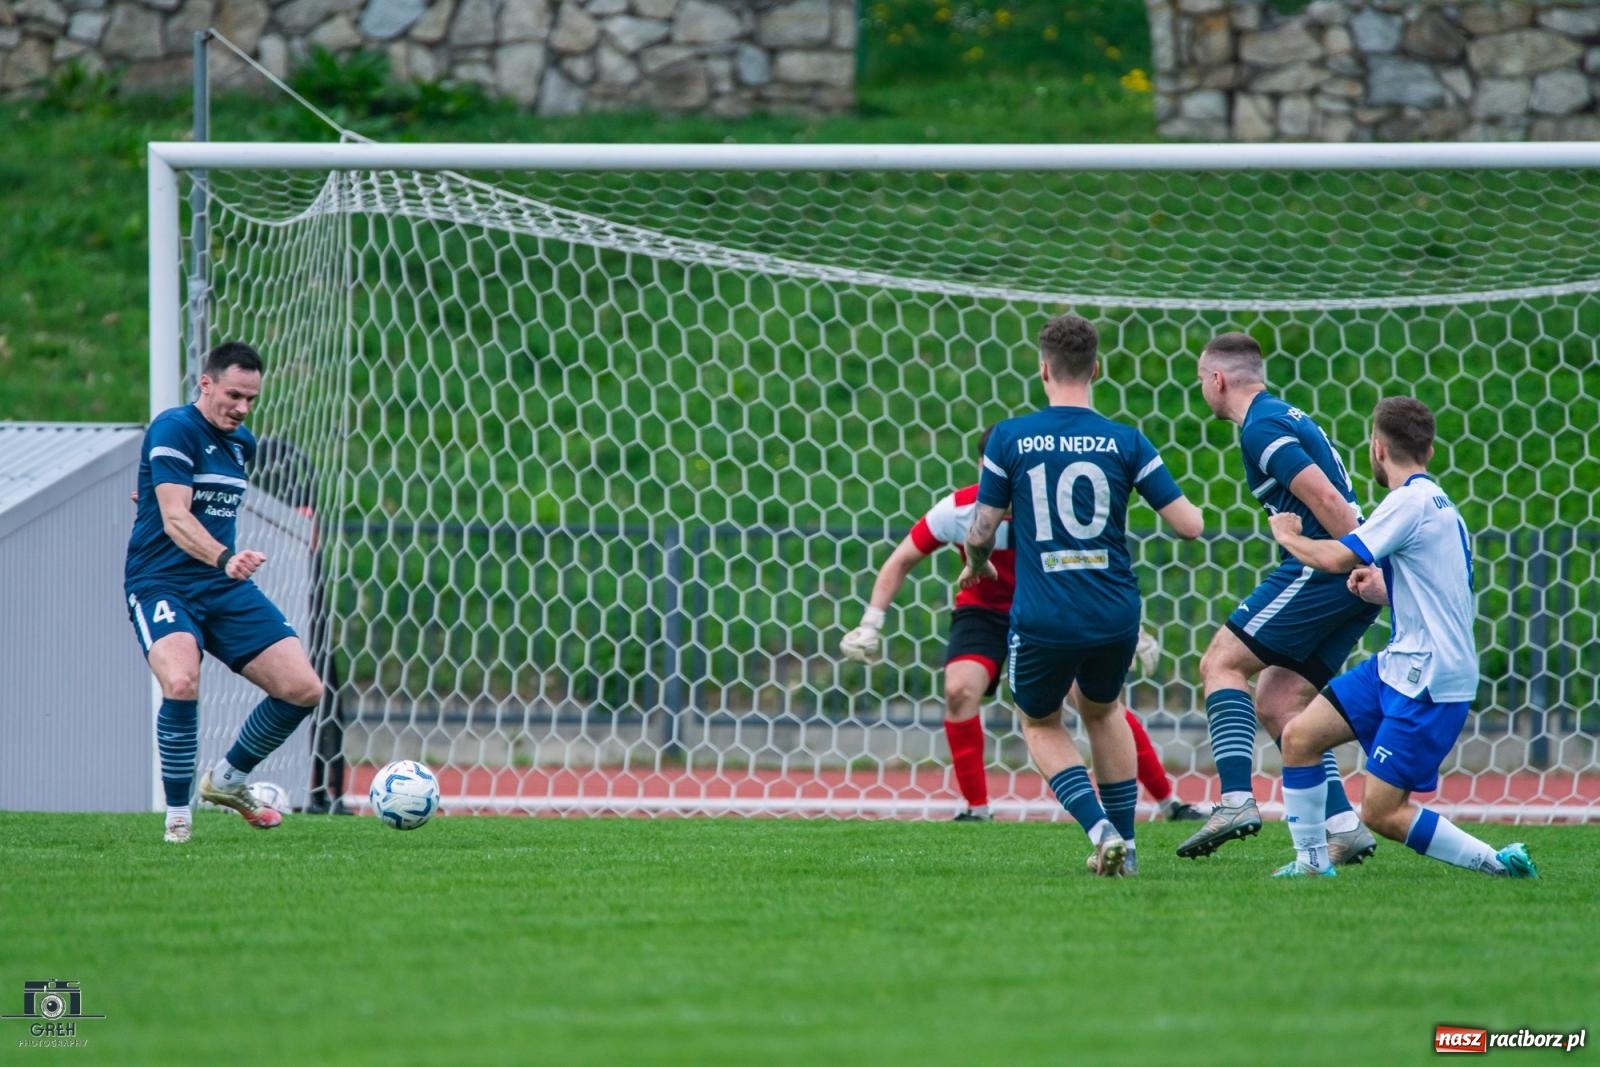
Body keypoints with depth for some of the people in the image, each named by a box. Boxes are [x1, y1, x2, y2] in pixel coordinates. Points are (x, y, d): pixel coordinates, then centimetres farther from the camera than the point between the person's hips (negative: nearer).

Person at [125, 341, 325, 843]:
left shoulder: (242, 443, 12)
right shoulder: (175, 429, -13)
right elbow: (175, 520, -24)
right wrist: (224, 557, -39)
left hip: (224, 587, 7)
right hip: (161, 582, -7)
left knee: (303, 688, -5)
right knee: (181, 682, -34)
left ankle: (228, 779, 20)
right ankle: (178, 814, -17)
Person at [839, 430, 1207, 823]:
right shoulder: (959, 509, -19)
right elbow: (900, 561, -7)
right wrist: (871, 624, -13)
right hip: (983, 611, 1)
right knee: (959, 690, -26)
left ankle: (1168, 802, 5)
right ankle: (976, 807, -9)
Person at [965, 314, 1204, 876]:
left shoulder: (1009, 438, -4)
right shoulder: (1125, 441, -2)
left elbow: (980, 533, 0)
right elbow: (1188, 525, -2)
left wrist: (976, 565, 24)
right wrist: (1191, 509, 22)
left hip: (1041, 618, -2)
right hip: (1114, 616, 2)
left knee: (1040, 726, 22)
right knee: (1101, 709, 31)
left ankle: (1102, 830, -1)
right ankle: (1124, 843, 27)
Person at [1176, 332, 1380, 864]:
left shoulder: (1261, 427, -10)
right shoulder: (1287, 417, 23)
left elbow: (1324, 497, -19)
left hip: (1322, 569, -10)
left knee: (1221, 664, -7)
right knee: (1274, 702, 9)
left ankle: (1236, 800, -21)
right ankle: (1344, 828, 1)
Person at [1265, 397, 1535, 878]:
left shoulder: (1412, 501, -15)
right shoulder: (1438, 504, 16)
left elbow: (1336, 558, -21)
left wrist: (1288, 536, -2)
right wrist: (1384, 591, 12)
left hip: (1430, 680, -10)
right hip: (1399, 664, 10)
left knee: (1381, 812, -10)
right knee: (1300, 736, 6)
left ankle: (1497, 863, -4)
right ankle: (1312, 861, 11)